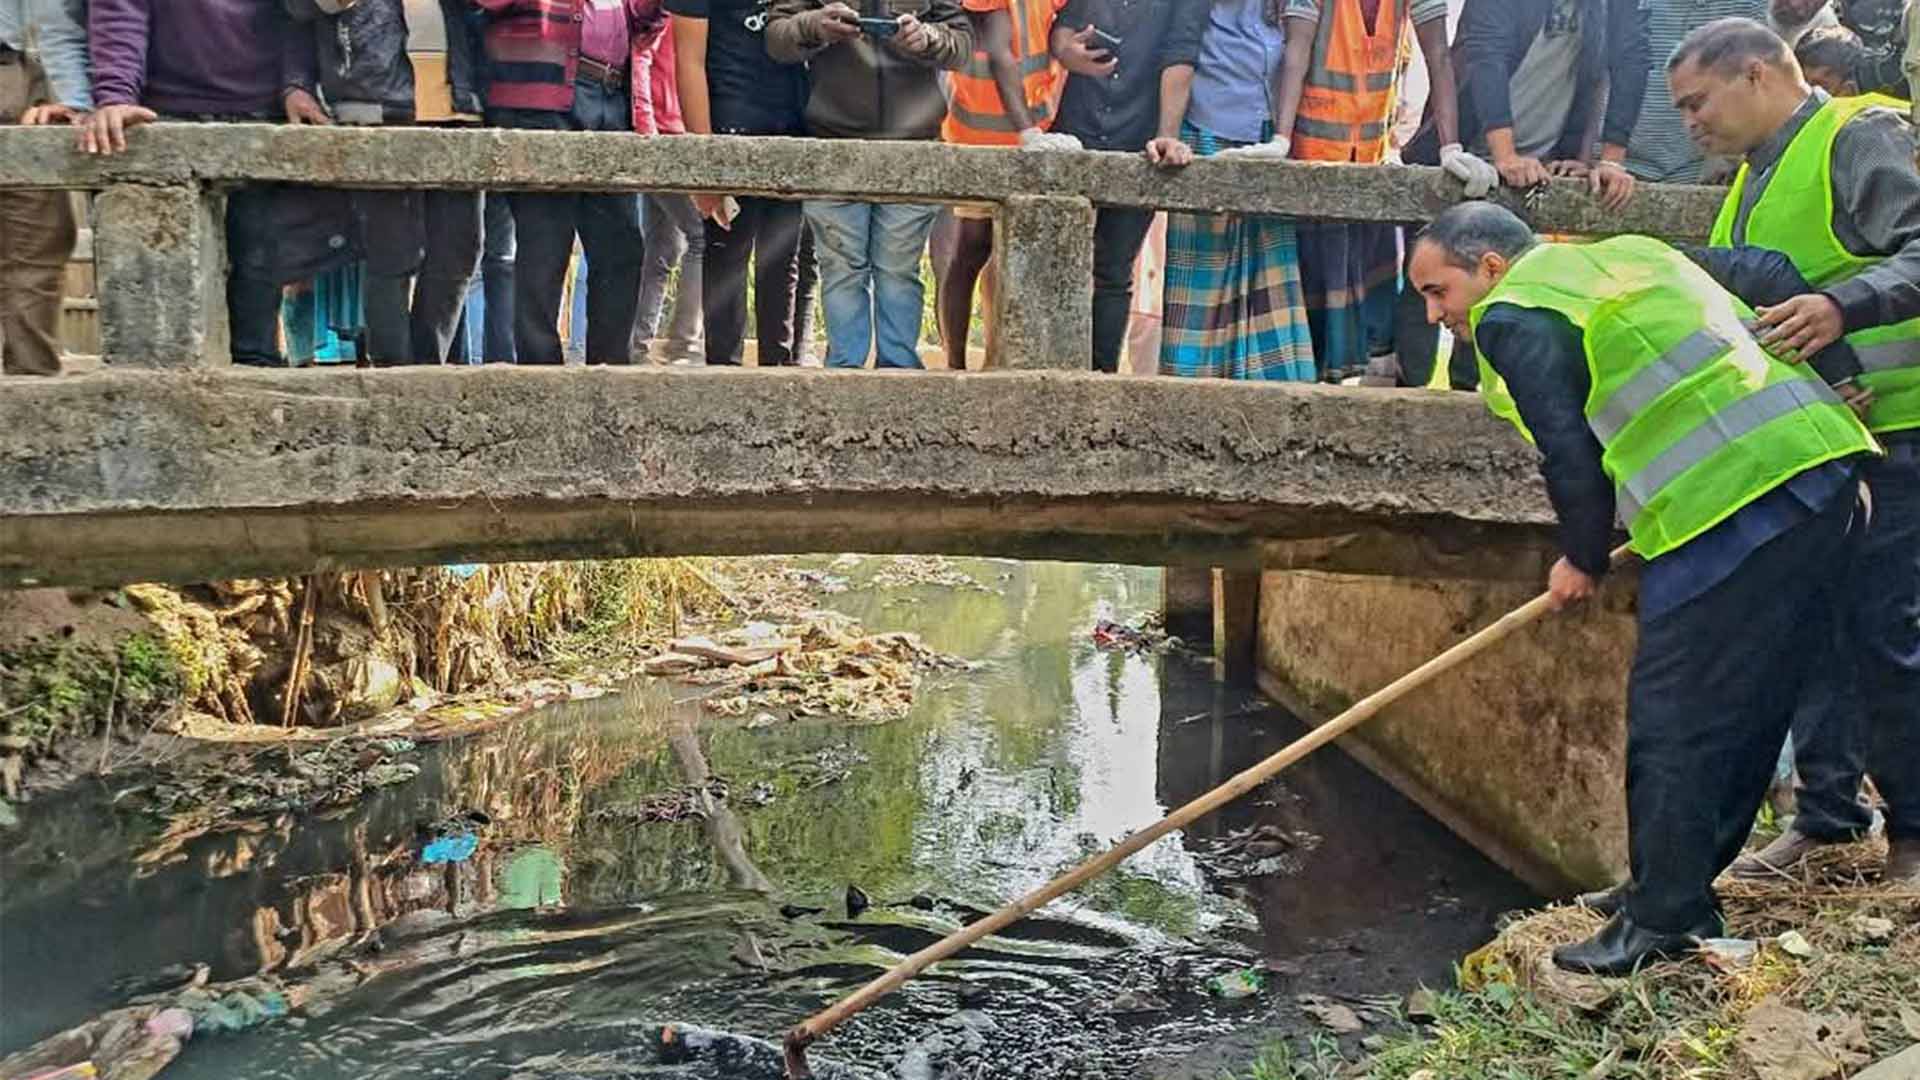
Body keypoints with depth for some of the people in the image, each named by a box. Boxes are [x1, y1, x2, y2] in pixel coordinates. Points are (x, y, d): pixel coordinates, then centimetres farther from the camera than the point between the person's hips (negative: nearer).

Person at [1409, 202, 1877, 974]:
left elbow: (1571, 455, -6)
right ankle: (1681, 883, 28)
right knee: (1749, 707, 16)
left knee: (1673, 722, -2)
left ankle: (1664, 922, 5)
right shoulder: (1632, 254, 26)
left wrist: (1582, 560, 9)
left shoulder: (1514, 315, -1)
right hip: (1827, 466, 10)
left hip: (1733, 507, -10)